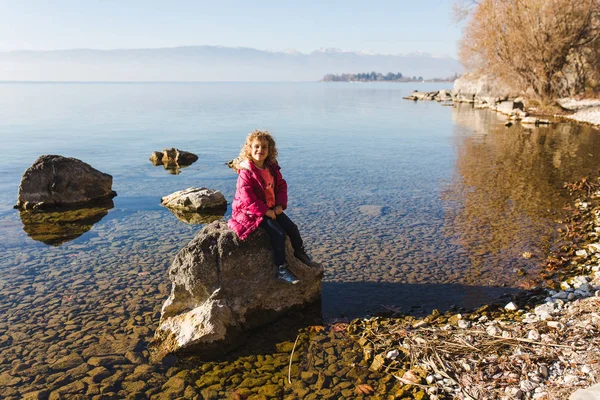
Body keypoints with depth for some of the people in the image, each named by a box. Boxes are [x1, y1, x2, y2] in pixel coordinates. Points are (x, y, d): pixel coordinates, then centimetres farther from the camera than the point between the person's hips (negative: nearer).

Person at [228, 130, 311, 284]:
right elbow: (247, 199, -24)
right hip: (251, 212, -7)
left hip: (272, 208, 7)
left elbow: (282, 186, 8)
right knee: (278, 232, -22)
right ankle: (281, 269, -10)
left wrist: (280, 205, -7)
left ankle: (300, 252, 33)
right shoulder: (246, 173, -20)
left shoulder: (272, 168, 2)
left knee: (292, 227, 2)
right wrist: (266, 211, -23)